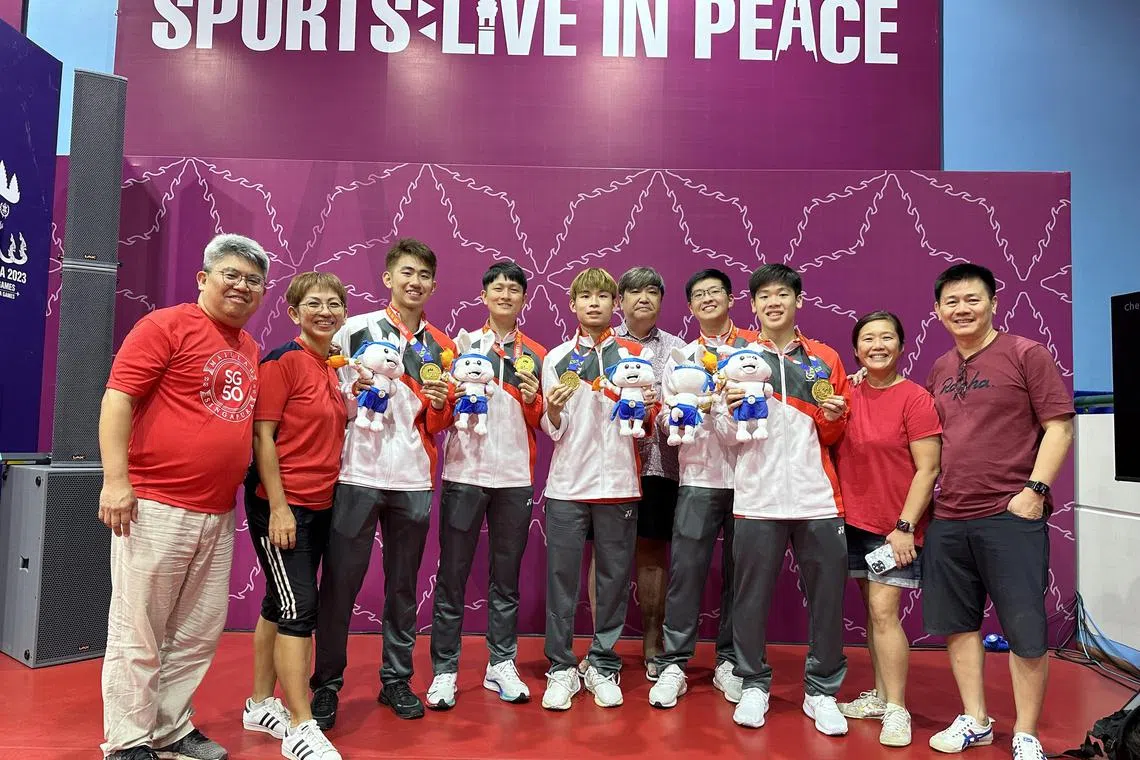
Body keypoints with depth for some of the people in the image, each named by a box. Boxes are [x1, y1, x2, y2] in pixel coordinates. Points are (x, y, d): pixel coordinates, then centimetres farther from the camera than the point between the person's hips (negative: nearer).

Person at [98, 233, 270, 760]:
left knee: (199, 633, 14)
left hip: (218, 514, 7)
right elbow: (117, 398, -11)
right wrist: (115, 480, -18)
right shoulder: (166, 325, -5)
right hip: (155, 506, -7)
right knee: (138, 631, 4)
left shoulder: (251, 350, 15)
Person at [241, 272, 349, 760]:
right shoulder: (283, 360, -11)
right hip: (281, 504, -8)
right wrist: (278, 507, -18)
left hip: (320, 504, 8)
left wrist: (355, 404, 5)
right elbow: (262, 436, -15)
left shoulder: (333, 367, 11)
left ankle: (261, 706, 30)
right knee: (298, 608, -7)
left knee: (279, 605, 16)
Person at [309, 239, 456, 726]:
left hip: (414, 481, 3)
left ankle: (397, 679, 25)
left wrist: (438, 405, -6)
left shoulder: (441, 348, 12)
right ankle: (326, 685, 17)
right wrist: (356, 400, -14)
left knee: (403, 585, 12)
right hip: (357, 475, -3)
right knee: (340, 583, 2)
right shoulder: (355, 330, 2)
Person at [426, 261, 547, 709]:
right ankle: (444, 670, 13)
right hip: (464, 474, -1)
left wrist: (532, 401, -7)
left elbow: (540, 423, 13)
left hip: (514, 478, 2)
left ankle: (501, 664, 22)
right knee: (452, 575, 3)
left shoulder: (536, 357, 10)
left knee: (506, 576, 10)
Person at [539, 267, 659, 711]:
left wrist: (647, 410, -12)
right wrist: (553, 411, -14)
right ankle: (561, 669, 13)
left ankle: (602, 666, 19)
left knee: (615, 576, 5)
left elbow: (647, 426, 10)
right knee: (562, 576, 1)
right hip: (567, 485, 0)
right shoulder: (556, 359, 9)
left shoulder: (635, 355, 9)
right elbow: (553, 431, 7)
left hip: (618, 483, 0)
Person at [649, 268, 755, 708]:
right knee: (686, 570, -1)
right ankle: (673, 664, 9)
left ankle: (729, 661, 20)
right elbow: (665, 421, 9)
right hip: (699, 477, 1)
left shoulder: (756, 349, 7)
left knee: (740, 571, 7)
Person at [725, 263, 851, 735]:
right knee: (751, 596, 5)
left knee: (826, 596, 6)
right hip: (756, 498, -1)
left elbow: (834, 438, 16)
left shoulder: (826, 360, 10)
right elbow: (728, 438, 6)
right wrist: (729, 411, -15)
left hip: (818, 499, 2)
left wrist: (834, 418, -6)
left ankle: (822, 690, 22)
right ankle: (753, 684, 22)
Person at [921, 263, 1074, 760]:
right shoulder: (938, 371, 12)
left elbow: (1059, 426, -7)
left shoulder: (1027, 354, -3)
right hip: (947, 519, 6)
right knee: (956, 623, 12)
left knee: (1025, 630, 4)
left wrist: (1036, 488, -14)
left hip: (1010, 516, -5)